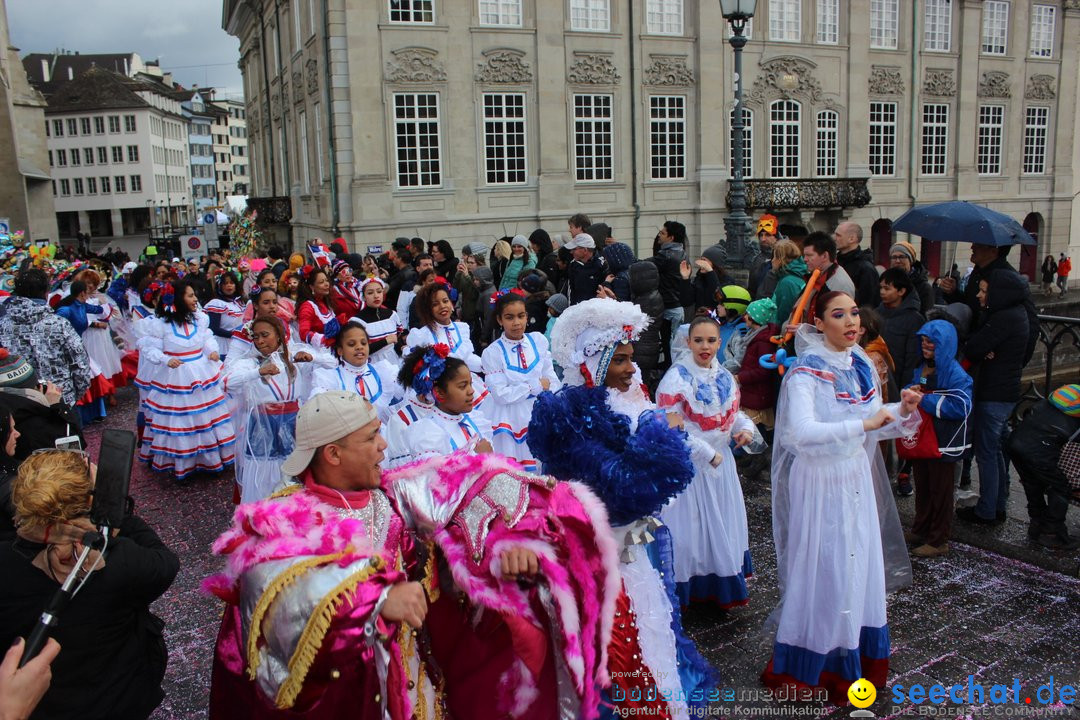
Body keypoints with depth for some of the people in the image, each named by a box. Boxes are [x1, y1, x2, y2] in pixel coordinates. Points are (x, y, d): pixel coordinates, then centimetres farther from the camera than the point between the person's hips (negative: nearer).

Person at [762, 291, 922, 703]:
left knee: (859, 566, 14)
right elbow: (801, 432, -31)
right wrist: (863, 425, -28)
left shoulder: (860, 364, 5)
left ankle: (858, 660, 31)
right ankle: (812, 666, 22)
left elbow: (872, 428, 13)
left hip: (857, 481, 7)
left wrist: (902, 412, -5)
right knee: (822, 570, 3)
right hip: (820, 484, -7)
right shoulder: (806, 372, -17)